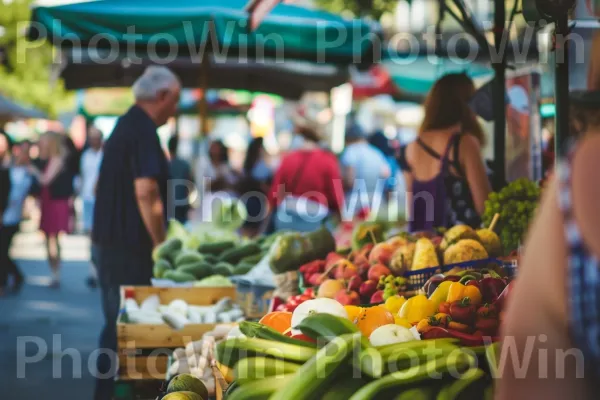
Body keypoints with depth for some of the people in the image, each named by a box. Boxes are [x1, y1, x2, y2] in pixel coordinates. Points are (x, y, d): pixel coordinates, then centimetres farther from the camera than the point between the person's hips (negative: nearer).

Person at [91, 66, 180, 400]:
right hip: (127, 247, -10)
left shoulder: (127, 125, 15)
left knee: (120, 324, 16)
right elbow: (145, 192, -26)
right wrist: (160, 243, -17)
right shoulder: (143, 130, -16)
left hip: (111, 242, 10)